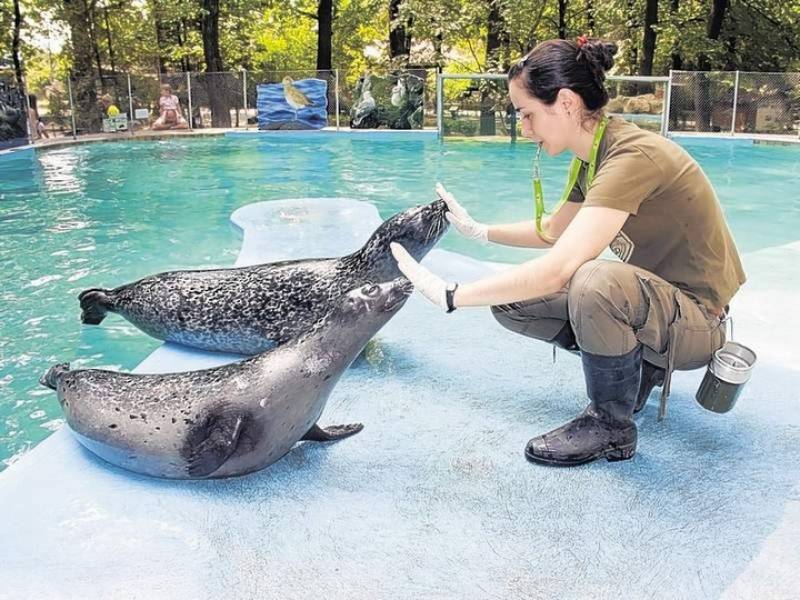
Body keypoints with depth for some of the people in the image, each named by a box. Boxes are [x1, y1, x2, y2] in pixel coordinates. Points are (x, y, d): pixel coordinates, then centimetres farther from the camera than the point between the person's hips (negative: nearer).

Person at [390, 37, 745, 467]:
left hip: (696, 319, -9)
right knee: (511, 301, 1)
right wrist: (477, 230, 11)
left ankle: (611, 427, -13)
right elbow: (553, 230, 19)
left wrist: (450, 296, -33)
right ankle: (638, 366, 13)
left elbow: (557, 268, -38)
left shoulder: (634, 156, -28)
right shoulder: (594, 156, 1)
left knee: (594, 280, -39)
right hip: (651, 296, 9)